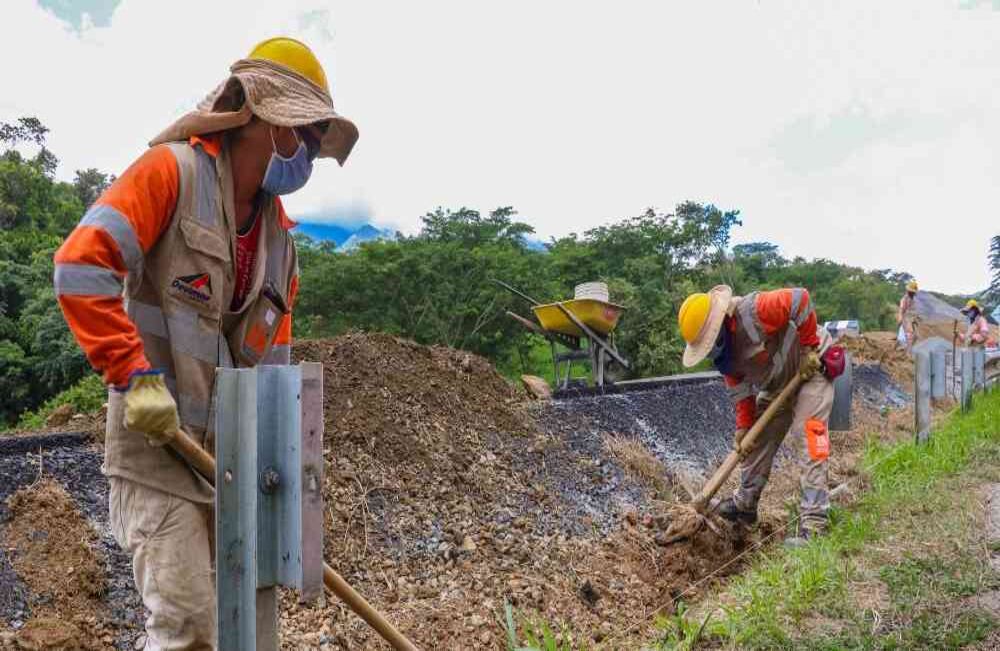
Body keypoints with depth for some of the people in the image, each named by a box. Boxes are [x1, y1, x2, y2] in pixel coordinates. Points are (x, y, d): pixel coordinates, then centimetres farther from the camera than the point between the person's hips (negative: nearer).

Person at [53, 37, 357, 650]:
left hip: (228, 453, 7)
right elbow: (82, 262, -21)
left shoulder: (279, 234, 11)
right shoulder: (172, 170, -9)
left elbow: (271, 363, 11)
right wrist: (135, 375, -24)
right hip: (156, 443, -7)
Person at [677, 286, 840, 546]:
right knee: (756, 441, 11)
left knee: (809, 440, -17)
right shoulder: (721, 348, -7)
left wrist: (809, 348, -29)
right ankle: (744, 505, 24)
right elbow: (739, 387, -1)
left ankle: (813, 521, -15)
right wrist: (743, 424, -7)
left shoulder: (754, 311, -35)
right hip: (777, 384, 9)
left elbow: (800, 299, -36)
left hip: (811, 368, -8)